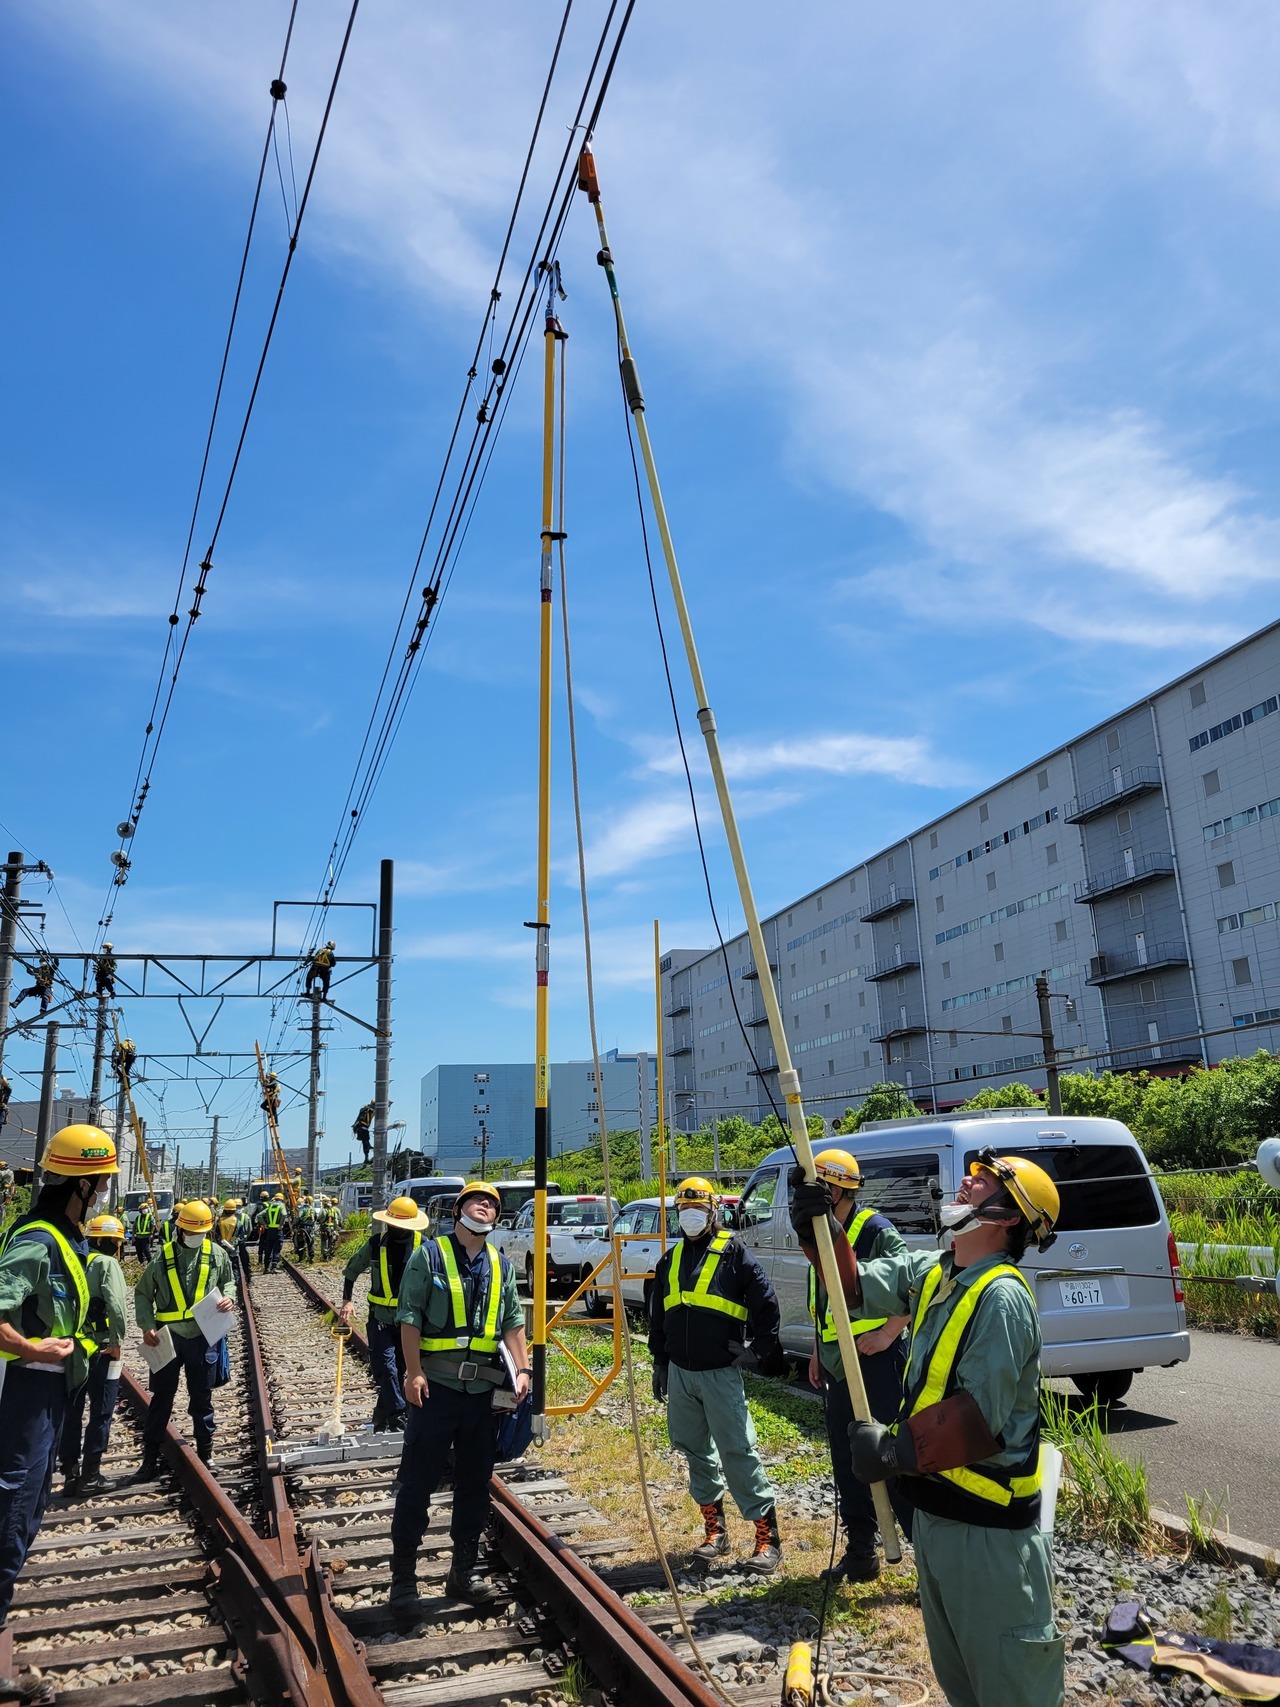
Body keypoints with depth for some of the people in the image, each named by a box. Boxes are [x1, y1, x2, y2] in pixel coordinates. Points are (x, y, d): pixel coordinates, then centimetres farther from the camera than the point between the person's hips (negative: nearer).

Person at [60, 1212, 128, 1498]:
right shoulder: (107, 1263, -10)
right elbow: (116, 1305, -23)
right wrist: (117, 1341, -15)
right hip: (100, 1348, -6)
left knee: (72, 1411, 13)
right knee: (101, 1412, 5)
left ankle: (70, 1474, 18)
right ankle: (90, 1476, 9)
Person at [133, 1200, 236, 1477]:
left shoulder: (217, 1254, 0)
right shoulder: (162, 1256, -4)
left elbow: (228, 1282, 14)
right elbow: (142, 1294, 4)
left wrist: (229, 1297, -8)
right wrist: (147, 1326, -7)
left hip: (203, 1337, 1)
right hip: (168, 1337, -1)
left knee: (202, 1398, 13)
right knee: (161, 1398, 7)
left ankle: (205, 1454, 27)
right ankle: (150, 1459, 19)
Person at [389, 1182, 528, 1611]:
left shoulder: (501, 1266, 11)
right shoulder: (430, 1256, -4)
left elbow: (513, 1322, 13)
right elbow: (410, 1317, -7)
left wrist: (522, 1369, 1)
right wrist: (414, 1372, -14)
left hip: (483, 1391, 5)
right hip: (436, 1388, -5)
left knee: (474, 1484, 12)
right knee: (417, 1483, 1)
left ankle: (464, 1572, 25)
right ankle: (403, 1578, 13)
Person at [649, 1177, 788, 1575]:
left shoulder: (734, 1253, -6)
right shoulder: (670, 1260, 12)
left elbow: (765, 1303, -6)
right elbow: (658, 1317, 19)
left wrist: (767, 1351, -4)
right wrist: (660, 1363, 18)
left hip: (721, 1373, -6)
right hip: (680, 1373, 6)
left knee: (738, 1452, -6)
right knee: (696, 1452, 12)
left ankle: (767, 1536, 3)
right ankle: (714, 1530, 24)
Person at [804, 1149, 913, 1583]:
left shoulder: (875, 1230, -13)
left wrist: (889, 1333, -20)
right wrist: (818, 1351, 21)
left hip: (876, 1364, -9)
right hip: (837, 1368, 9)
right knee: (847, 1463, 15)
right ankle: (860, 1554, 28)